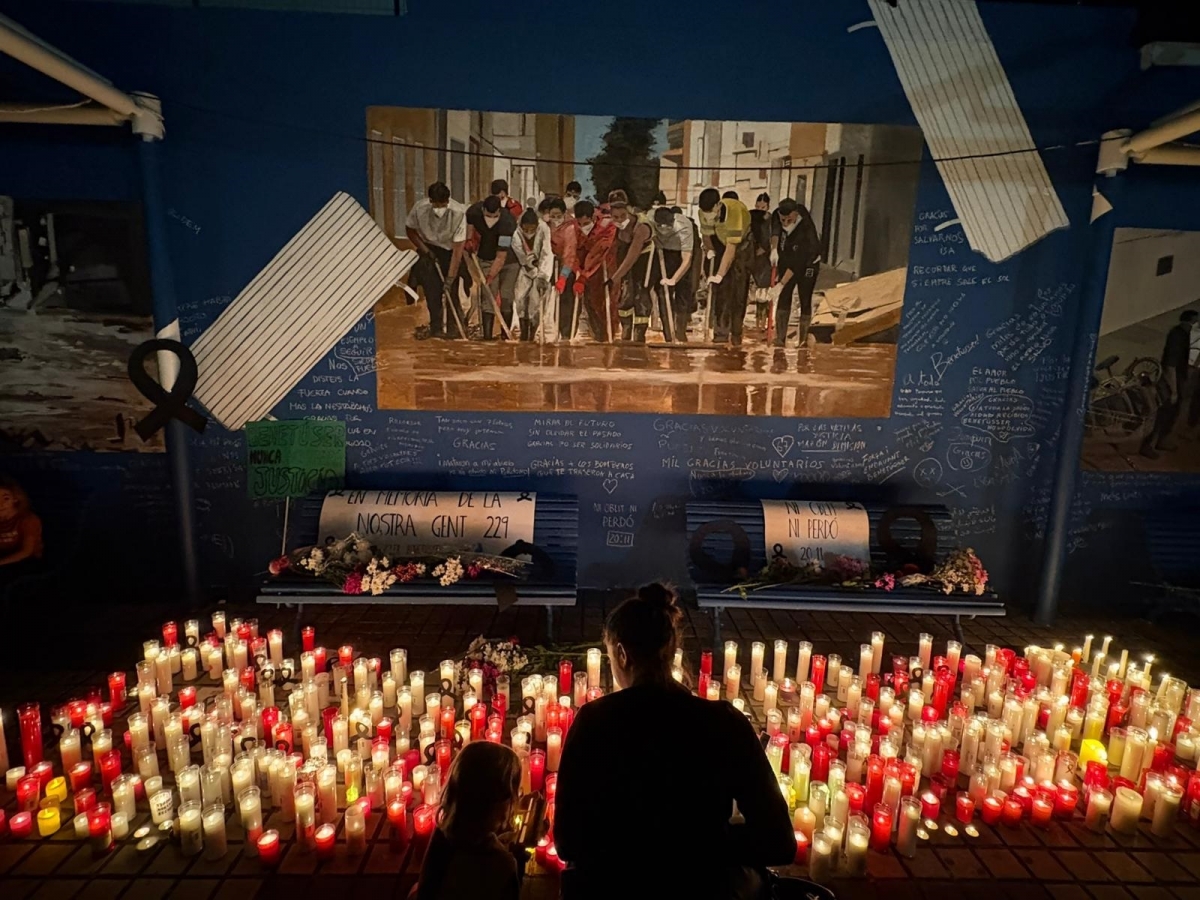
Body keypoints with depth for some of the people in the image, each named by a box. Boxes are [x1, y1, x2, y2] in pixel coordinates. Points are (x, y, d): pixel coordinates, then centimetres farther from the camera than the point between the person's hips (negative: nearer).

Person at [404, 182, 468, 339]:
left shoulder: (458, 212, -28)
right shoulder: (419, 208, -21)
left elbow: (458, 248, -27)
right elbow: (410, 230, -1)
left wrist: (450, 277, -29)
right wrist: (425, 251, -12)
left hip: (450, 251, -1)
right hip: (429, 250, 1)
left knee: (451, 291, -10)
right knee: (432, 290, -8)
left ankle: (455, 329, 3)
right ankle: (436, 329, 1)